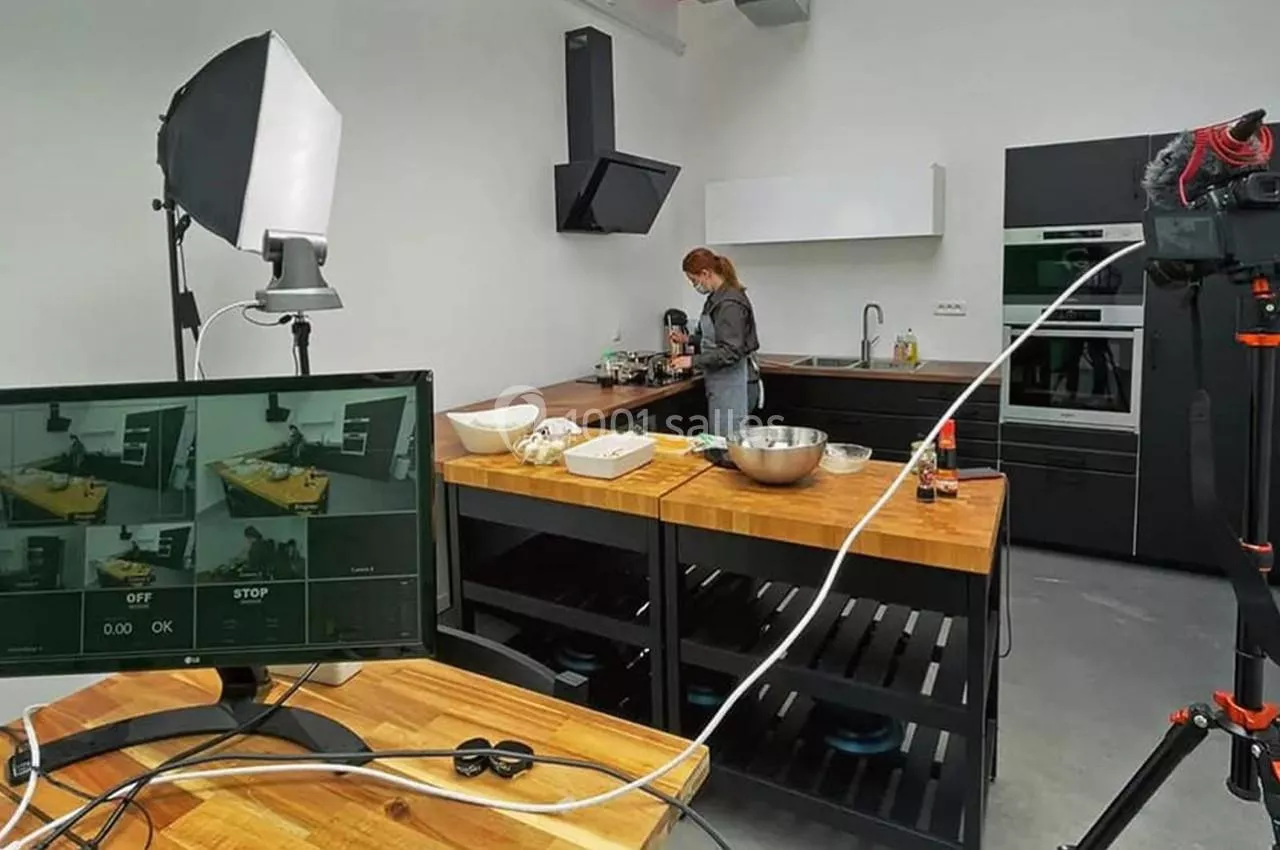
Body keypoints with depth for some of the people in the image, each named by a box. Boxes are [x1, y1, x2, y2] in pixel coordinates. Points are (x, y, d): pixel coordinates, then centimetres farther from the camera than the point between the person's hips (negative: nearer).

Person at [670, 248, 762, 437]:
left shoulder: (730, 304, -19)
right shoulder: (717, 298, 10)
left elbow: (731, 352, -22)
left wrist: (693, 361, -19)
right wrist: (688, 339, 14)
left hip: (733, 385, -9)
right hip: (721, 384, 9)